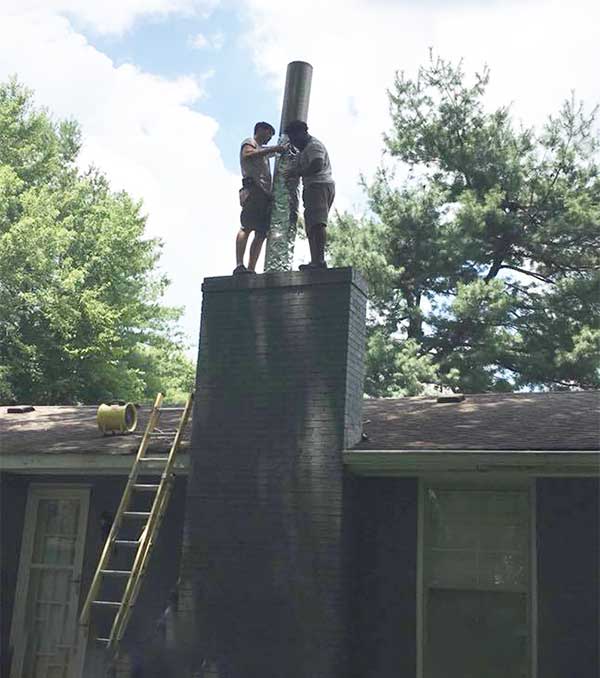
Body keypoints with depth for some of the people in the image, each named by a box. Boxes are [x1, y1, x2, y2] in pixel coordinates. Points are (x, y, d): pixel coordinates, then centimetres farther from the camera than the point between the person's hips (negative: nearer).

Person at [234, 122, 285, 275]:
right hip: (253, 189, -9)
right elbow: (247, 155, -11)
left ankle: (251, 269, -9)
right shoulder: (250, 142, 11)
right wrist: (271, 149, -12)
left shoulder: (263, 150, 35)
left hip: (265, 193, 9)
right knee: (247, 226, -21)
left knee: (261, 233, -3)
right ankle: (239, 266, -33)